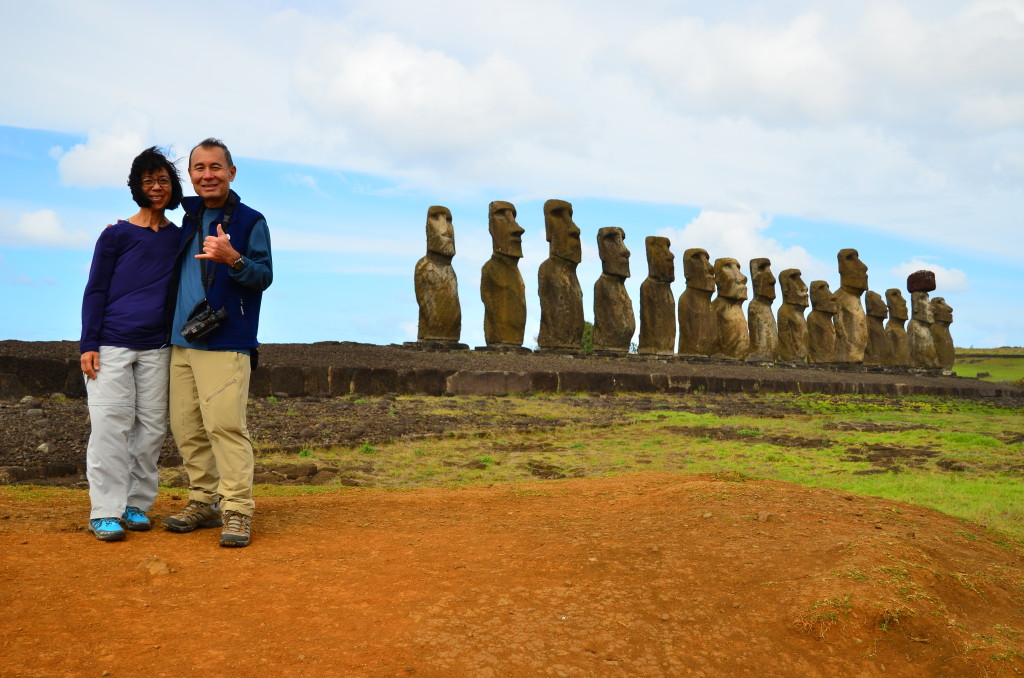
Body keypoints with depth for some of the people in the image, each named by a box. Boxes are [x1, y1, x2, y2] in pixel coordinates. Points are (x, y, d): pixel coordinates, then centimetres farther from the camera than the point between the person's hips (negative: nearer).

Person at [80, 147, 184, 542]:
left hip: (156, 349, 3)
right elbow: (94, 291, 1)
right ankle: (105, 512, 1)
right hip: (111, 346, -3)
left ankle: (137, 505, 13)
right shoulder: (116, 235, 1)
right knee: (111, 427, -5)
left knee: (151, 428, 3)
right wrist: (88, 345, -6)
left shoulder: (181, 238, 10)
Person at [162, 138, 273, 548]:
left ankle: (236, 510, -8)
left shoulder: (250, 221, -1)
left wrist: (232, 258, -27)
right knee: (186, 428, 8)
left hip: (224, 344, -7)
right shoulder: (190, 219, 17)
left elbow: (263, 276, -8)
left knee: (225, 425, -12)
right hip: (181, 343, 7)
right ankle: (204, 502, 19)